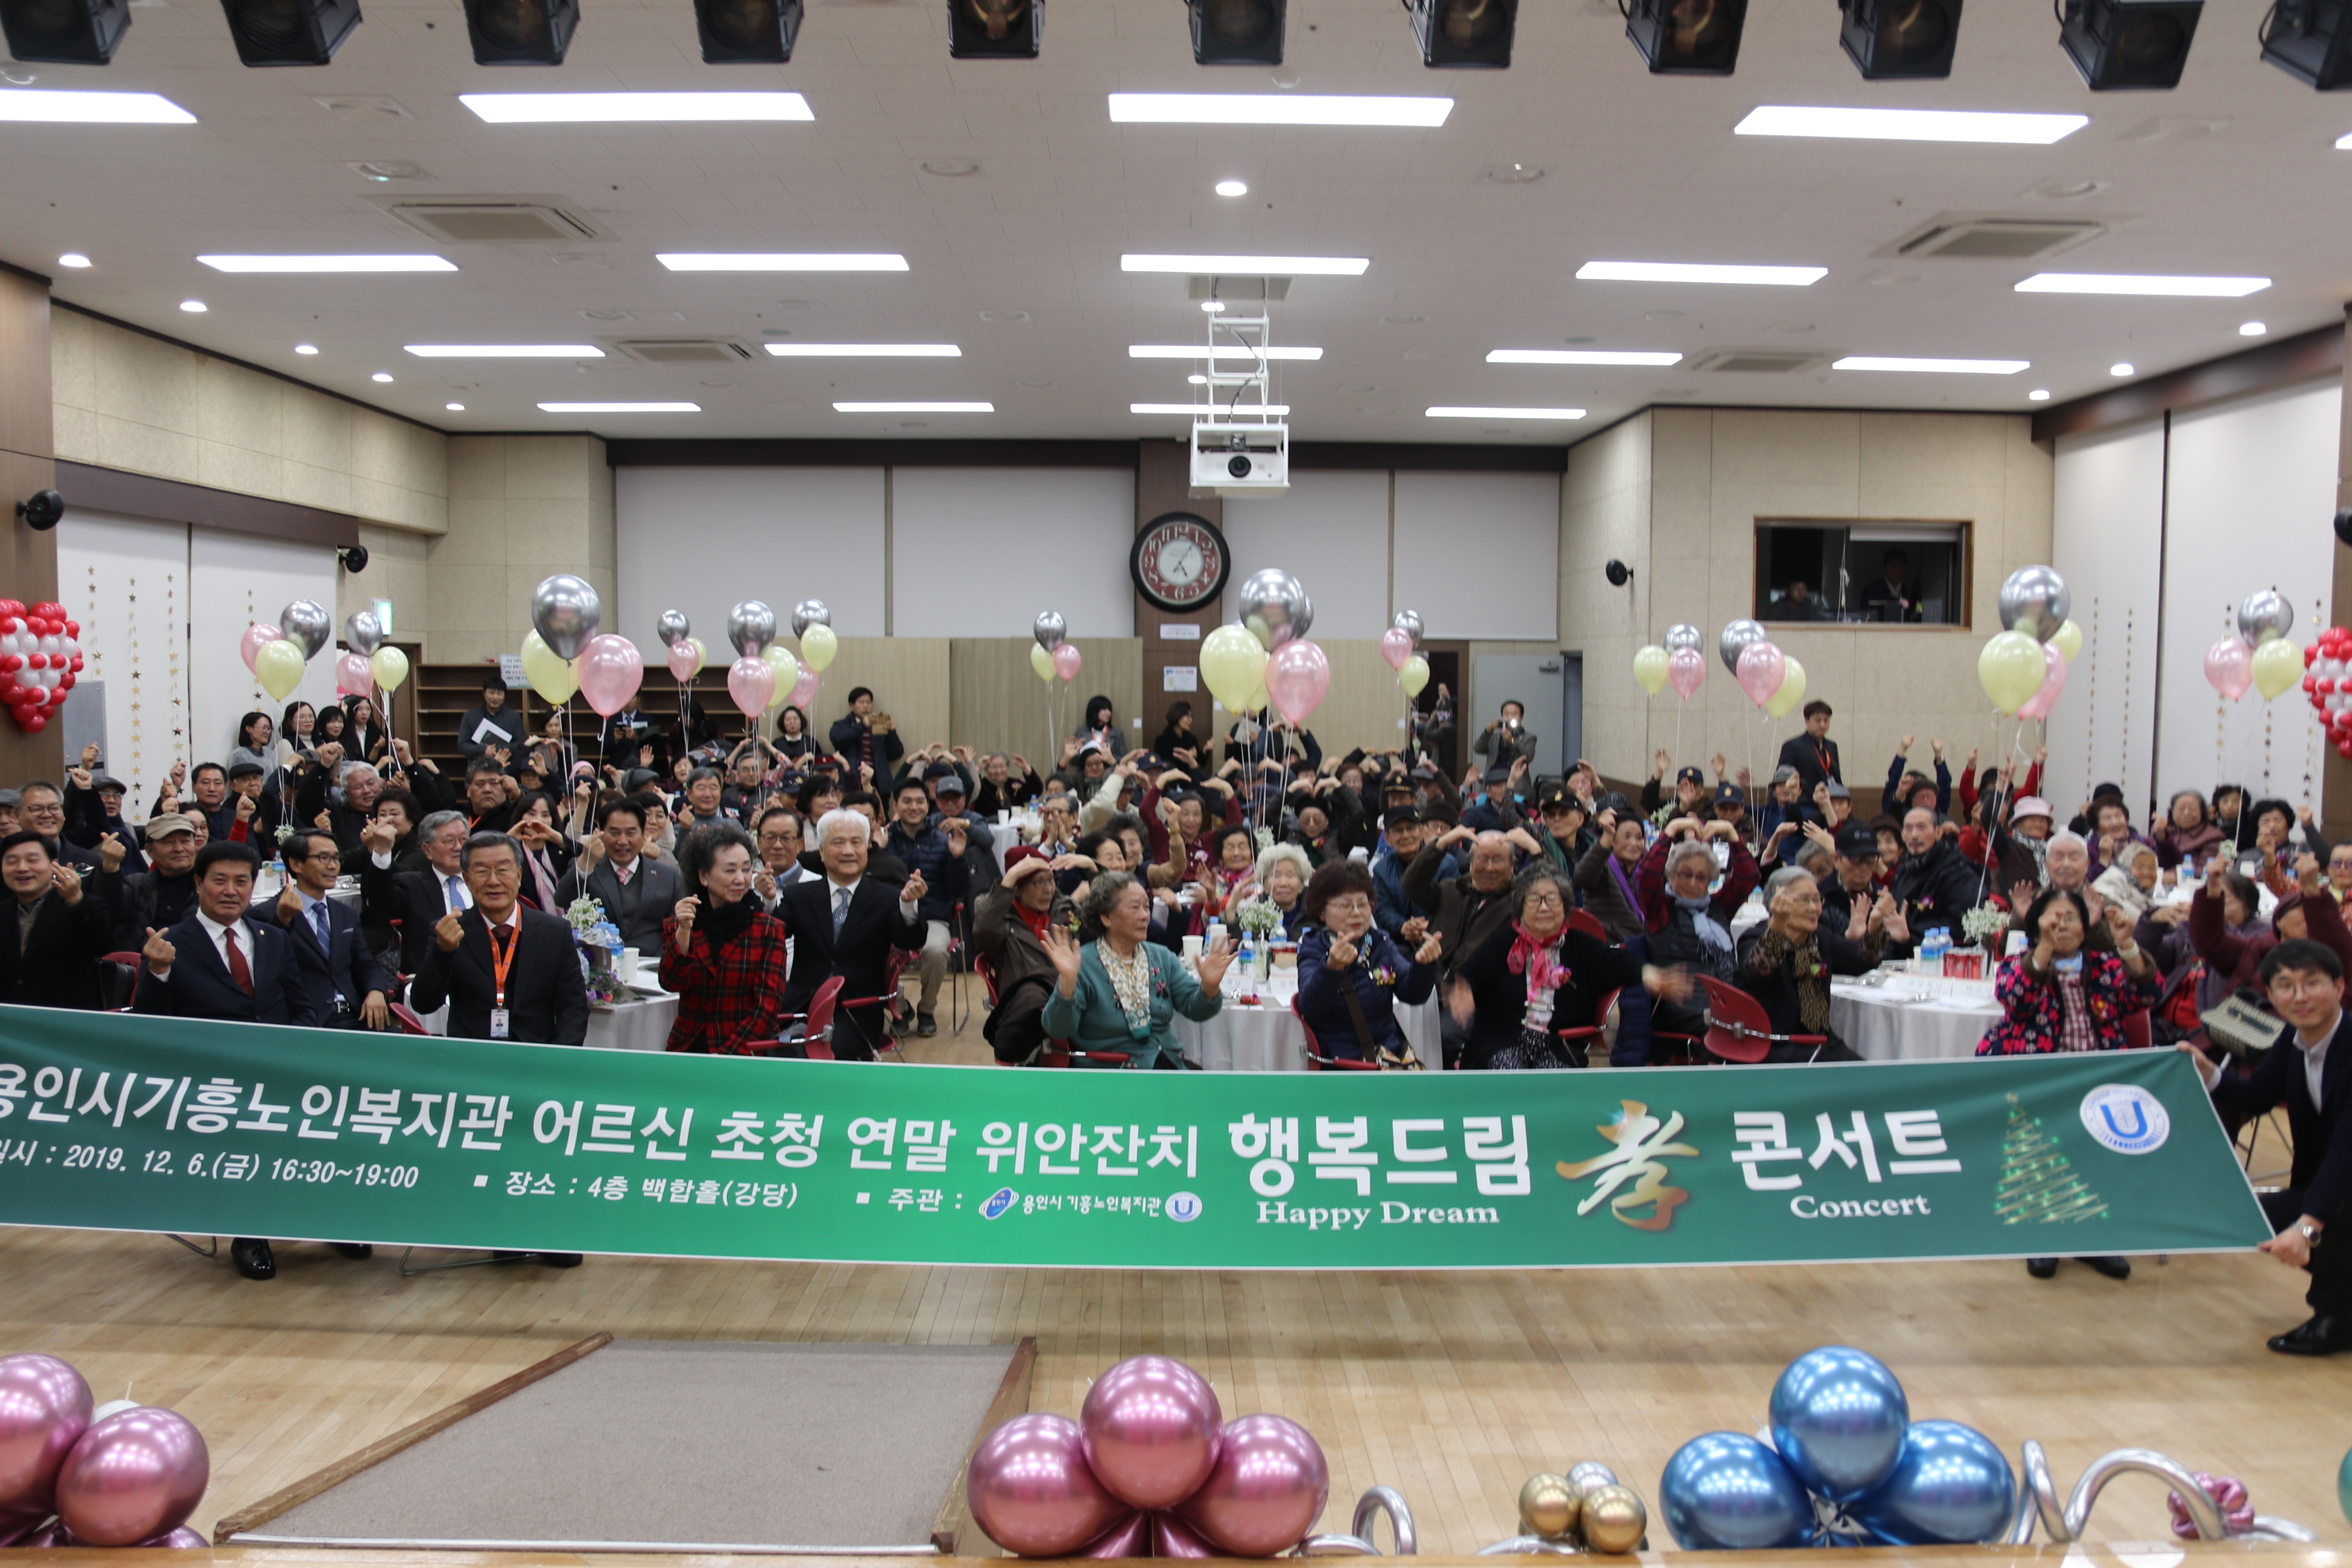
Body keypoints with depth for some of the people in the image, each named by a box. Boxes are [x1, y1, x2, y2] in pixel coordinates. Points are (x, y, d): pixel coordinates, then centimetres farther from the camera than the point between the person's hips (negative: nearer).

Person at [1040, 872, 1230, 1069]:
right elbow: (1057, 1029, -16)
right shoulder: (1083, 964, -6)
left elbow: (1195, 1008, 3)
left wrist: (1209, 988, -19)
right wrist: (1067, 982, -33)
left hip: (1169, 1065, 6)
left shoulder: (1162, 958, 12)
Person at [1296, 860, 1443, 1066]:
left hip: (1390, 1051, 4)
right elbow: (1309, 1008, -22)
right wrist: (1332, 966, -40)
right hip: (1339, 1058, -4)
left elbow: (1413, 994, 1)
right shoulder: (1313, 950, -4)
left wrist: (1424, 964, -20)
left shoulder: (1381, 943, 10)